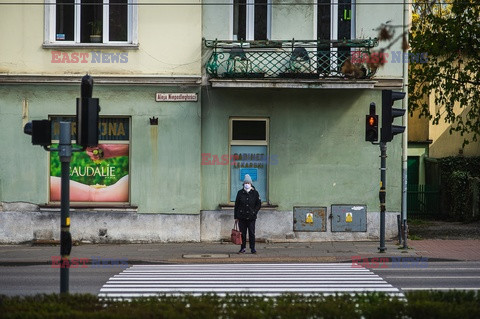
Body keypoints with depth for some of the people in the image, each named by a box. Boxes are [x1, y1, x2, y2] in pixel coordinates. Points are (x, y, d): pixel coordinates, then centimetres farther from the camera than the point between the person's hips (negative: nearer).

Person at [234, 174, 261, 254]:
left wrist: (254, 212, -5)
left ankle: (252, 248, 6)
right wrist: (236, 216, 4)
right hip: (242, 217, 1)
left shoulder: (255, 193, 3)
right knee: (242, 233, 4)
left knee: (252, 233, -1)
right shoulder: (240, 193, 4)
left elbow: (259, 204, 9)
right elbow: (236, 205, 6)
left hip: (251, 217, -1)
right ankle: (243, 248, 12)